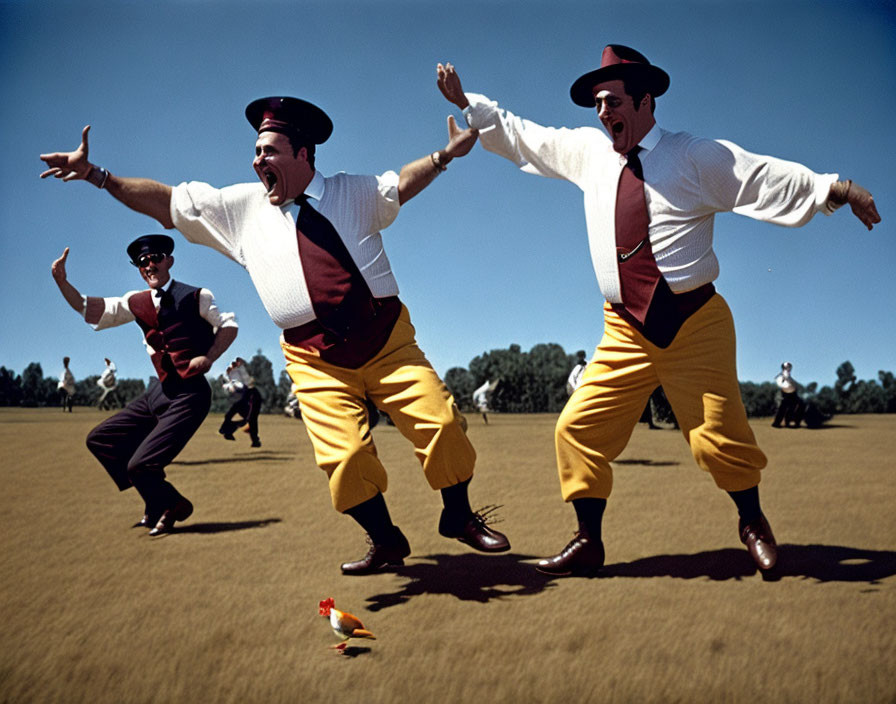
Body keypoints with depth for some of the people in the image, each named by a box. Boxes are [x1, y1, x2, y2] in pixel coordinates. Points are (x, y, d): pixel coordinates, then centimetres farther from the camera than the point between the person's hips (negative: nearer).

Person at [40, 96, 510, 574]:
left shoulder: (353, 192, 11)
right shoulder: (241, 205, 9)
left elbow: (400, 185, 27)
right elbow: (168, 204, 12)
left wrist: (446, 154, 17)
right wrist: (96, 175, 7)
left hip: (388, 340, 1)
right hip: (316, 360, 0)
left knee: (440, 423, -9)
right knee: (345, 456, -14)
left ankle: (460, 518, 16)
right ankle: (385, 543, 12)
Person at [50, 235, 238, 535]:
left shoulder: (195, 297, -5)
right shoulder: (136, 303, 10)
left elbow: (228, 325, -1)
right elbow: (88, 308, 9)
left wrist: (209, 357, -16)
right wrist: (62, 281, -5)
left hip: (189, 395, -7)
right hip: (158, 392, 8)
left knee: (140, 465, -15)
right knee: (99, 439, 11)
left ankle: (173, 505, 18)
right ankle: (157, 503, 20)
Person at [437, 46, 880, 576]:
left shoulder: (698, 157, 0)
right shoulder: (587, 150, 10)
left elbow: (774, 180, -4)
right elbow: (518, 135, 20)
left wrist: (835, 188, -17)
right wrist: (466, 103, 17)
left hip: (696, 325, -3)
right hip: (625, 332, 3)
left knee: (719, 440, -4)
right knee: (579, 427, -5)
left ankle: (753, 525, 27)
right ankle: (588, 543, 12)